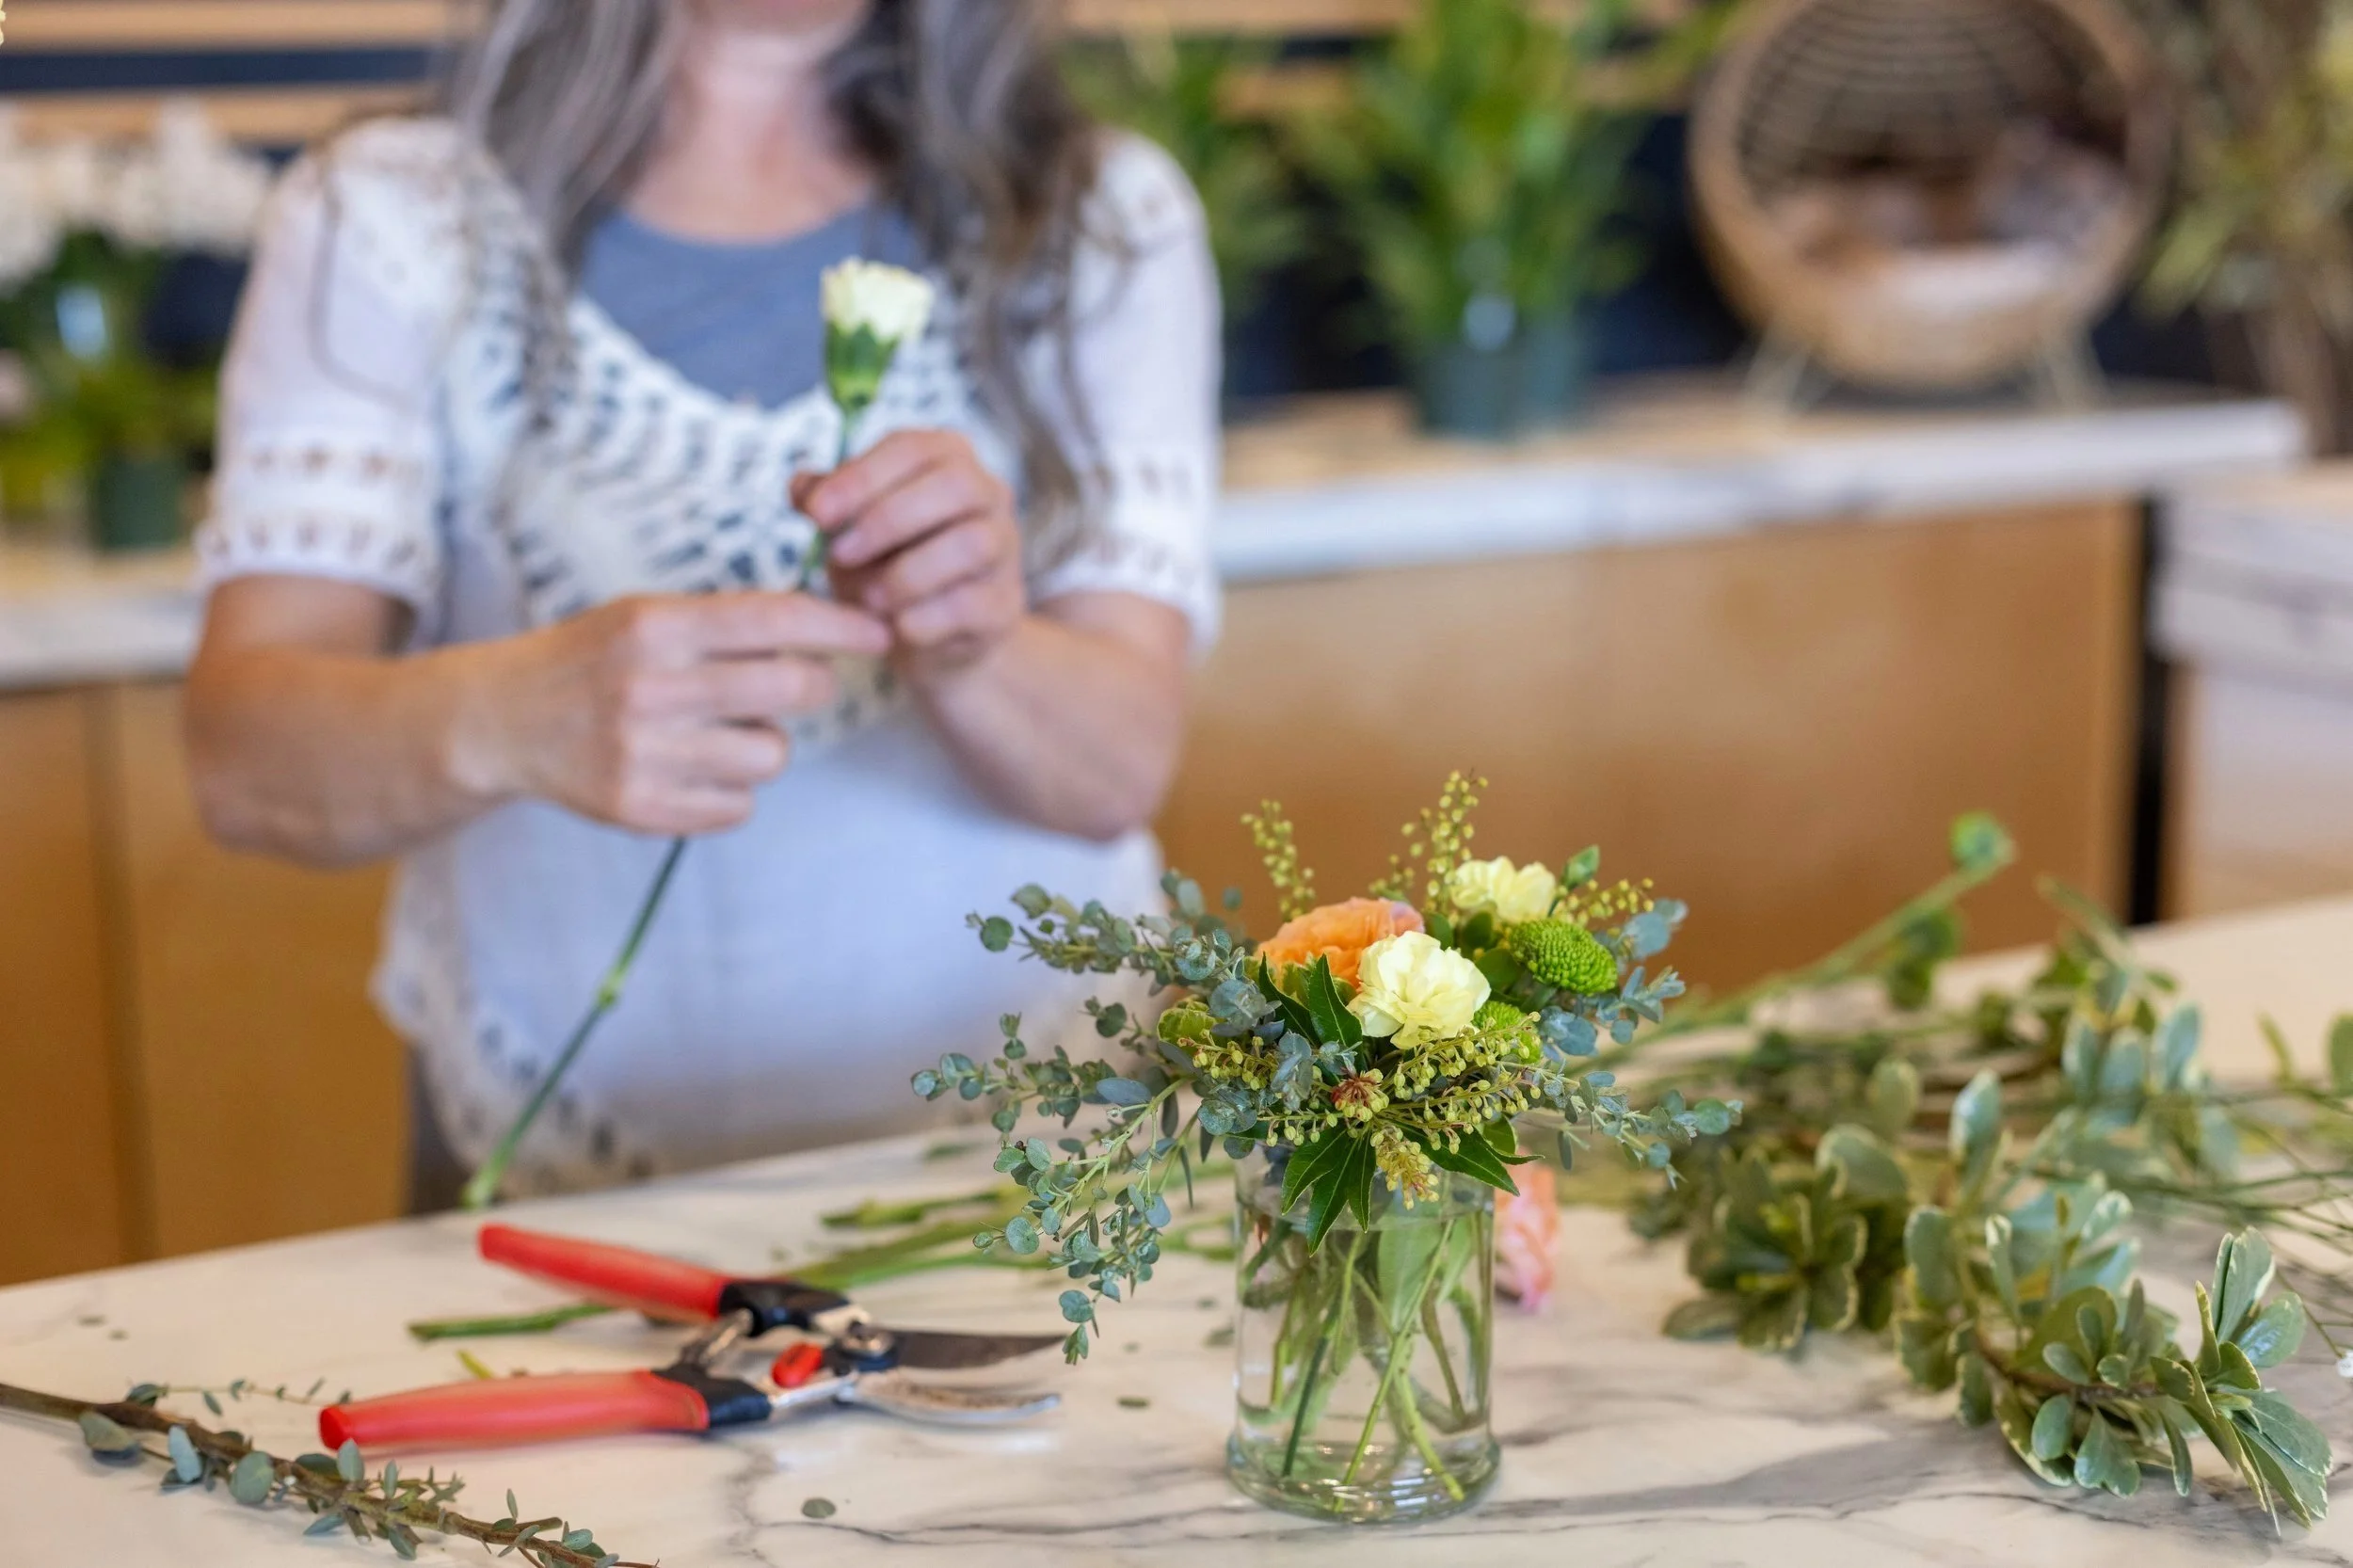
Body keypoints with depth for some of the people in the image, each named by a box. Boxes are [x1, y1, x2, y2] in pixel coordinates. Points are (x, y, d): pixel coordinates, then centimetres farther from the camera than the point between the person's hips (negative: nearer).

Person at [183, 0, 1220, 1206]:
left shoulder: (1107, 221, 5)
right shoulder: (383, 221, 1)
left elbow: (1122, 767, -6)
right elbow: (244, 757, -12)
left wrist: (966, 651, -29)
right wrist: (506, 717, -33)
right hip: (566, 1187, -1)